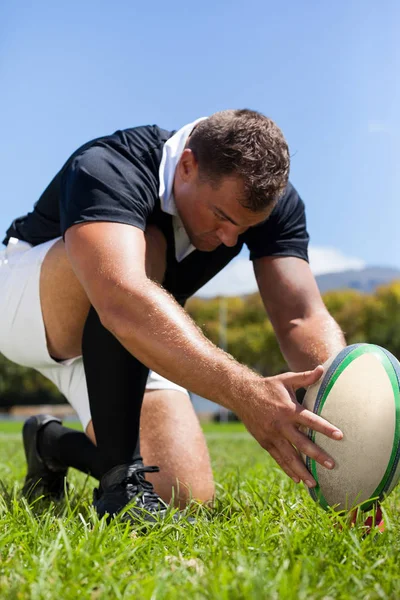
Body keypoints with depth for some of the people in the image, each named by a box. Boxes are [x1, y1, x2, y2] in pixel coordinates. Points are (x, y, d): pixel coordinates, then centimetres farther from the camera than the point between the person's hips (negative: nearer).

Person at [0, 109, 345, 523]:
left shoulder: (271, 201, -18)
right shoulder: (106, 170, -35)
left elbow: (302, 317, -26)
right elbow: (123, 305, -54)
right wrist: (245, 393, -65)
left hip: (128, 348, 5)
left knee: (184, 497, -11)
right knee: (144, 247, -37)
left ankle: (53, 445, 18)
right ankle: (122, 479, -31)